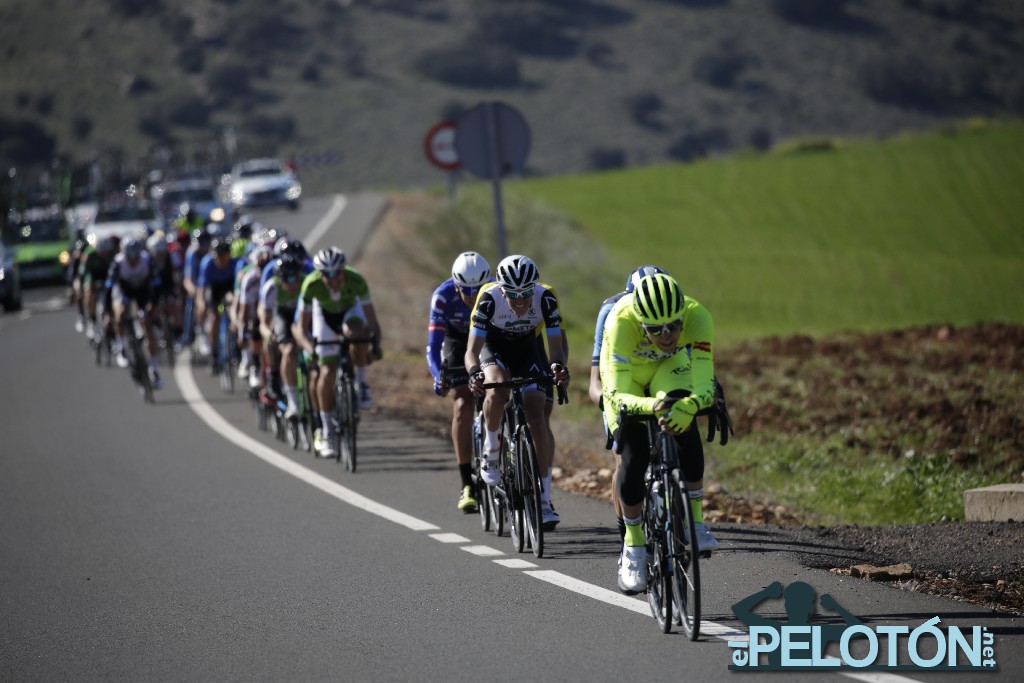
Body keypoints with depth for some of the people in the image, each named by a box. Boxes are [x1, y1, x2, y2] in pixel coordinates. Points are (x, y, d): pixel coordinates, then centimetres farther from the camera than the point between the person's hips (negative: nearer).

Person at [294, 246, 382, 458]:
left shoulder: (356, 280, -35)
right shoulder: (311, 284, -33)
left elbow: (372, 321, -31)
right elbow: (301, 329, -29)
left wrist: (376, 345, -48)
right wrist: (310, 349, -48)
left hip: (350, 310, 0)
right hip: (324, 314, 0)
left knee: (357, 333, -37)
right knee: (327, 372, -10)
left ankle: (361, 383, -15)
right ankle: (325, 433, 1)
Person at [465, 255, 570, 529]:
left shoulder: (545, 298, -30)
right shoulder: (489, 299, -33)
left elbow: (556, 344, -29)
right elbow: (472, 350, -33)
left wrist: (558, 365, -52)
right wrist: (474, 373, -55)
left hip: (527, 349, 1)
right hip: (494, 348, -1)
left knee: (537, 417, -12)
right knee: (497, 392, -35)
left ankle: (544, 501, -7)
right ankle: (491, 452, -8)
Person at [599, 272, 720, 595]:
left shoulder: (696, 316, -36)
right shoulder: (621, 320, -41)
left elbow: (704, 386, -39)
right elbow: (617, 395, -41)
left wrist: (688, 406, -61)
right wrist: (648, 406, -61)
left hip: (670, 367, 1)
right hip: (625, 375, -1)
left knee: (685, 428, -25)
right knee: (634, 457, -12)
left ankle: (695, 522, -13)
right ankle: (633, 547, 7)